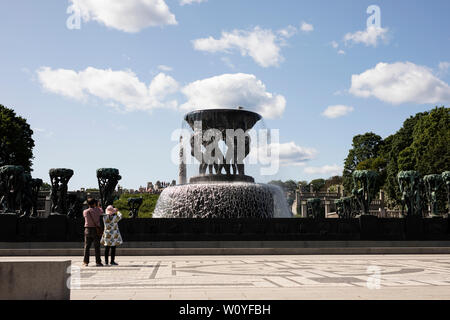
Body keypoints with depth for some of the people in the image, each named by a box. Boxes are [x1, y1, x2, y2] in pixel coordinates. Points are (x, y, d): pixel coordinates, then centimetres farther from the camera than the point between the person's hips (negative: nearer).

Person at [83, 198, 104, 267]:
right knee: (97, 247, 1)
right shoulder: (97, 210, -4)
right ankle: (98, 262, 1)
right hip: (96, 230, -2)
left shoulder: (85, 212, 2)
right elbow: (102, 213, 16)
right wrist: (97, 206, 24)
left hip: (88, 230, 2)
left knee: (87, 246, 8)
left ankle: (85, 262, 7)